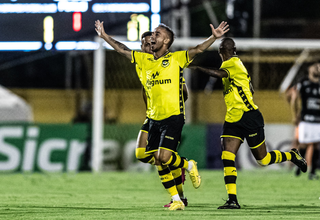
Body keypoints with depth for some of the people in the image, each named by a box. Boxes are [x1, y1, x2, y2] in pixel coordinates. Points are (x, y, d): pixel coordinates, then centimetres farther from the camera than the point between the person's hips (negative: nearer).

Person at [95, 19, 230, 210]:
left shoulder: (176, 59, -4)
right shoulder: (144, 59, 11)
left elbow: (197, 50, -15)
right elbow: (123, 50, 19)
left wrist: (214, 37, -29)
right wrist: (105, 36, 19)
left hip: (173, 117, -6)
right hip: (155, 119, 6)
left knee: (164, 157, -17)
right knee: (158, 162, 1)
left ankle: (189, 165, 15)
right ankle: (176, 200, 11)